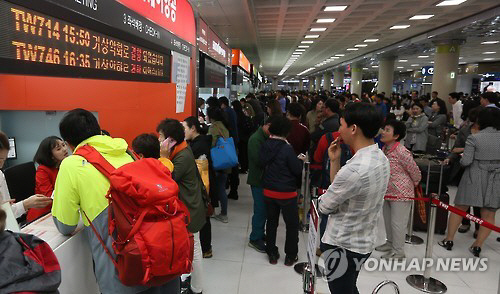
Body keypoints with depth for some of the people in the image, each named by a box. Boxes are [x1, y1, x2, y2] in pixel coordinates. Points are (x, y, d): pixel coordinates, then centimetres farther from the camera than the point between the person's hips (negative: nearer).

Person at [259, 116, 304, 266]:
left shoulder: (264, 146, -5)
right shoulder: (287, 149, -21)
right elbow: (297, 170, -14)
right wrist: (300, 160, 5)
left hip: (268, 191, 5)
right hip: (286, 193, -5)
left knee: (271, 222, 18)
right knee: (292, 224, 12)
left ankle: (272, 254, 28)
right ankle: (290, 256, 22)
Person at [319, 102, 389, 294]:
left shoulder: (354, 169, -31)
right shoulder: (381, 158, -1)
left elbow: (324, 206, -17)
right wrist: (335, 161, -4)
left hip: (343, 245, -8)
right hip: (364, 242, 8)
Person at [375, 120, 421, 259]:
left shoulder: (402, 152, -24)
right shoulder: (384, 149, 0)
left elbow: (415, 171, -13)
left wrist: (414, 185, 3)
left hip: (401, 193, -8)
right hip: (387, 191, 8)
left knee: (398, 222, 4)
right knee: (388, 220, 21)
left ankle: (398, 251, 21)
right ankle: (390, 243, 42)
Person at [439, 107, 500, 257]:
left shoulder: (474, 138, -13)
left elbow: (466, 161, -15)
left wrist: (462, 158, 6)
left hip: (475, 178, -2)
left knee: (459, 209, 10)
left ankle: (449, 239, 17)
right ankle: (477, 246, 14)